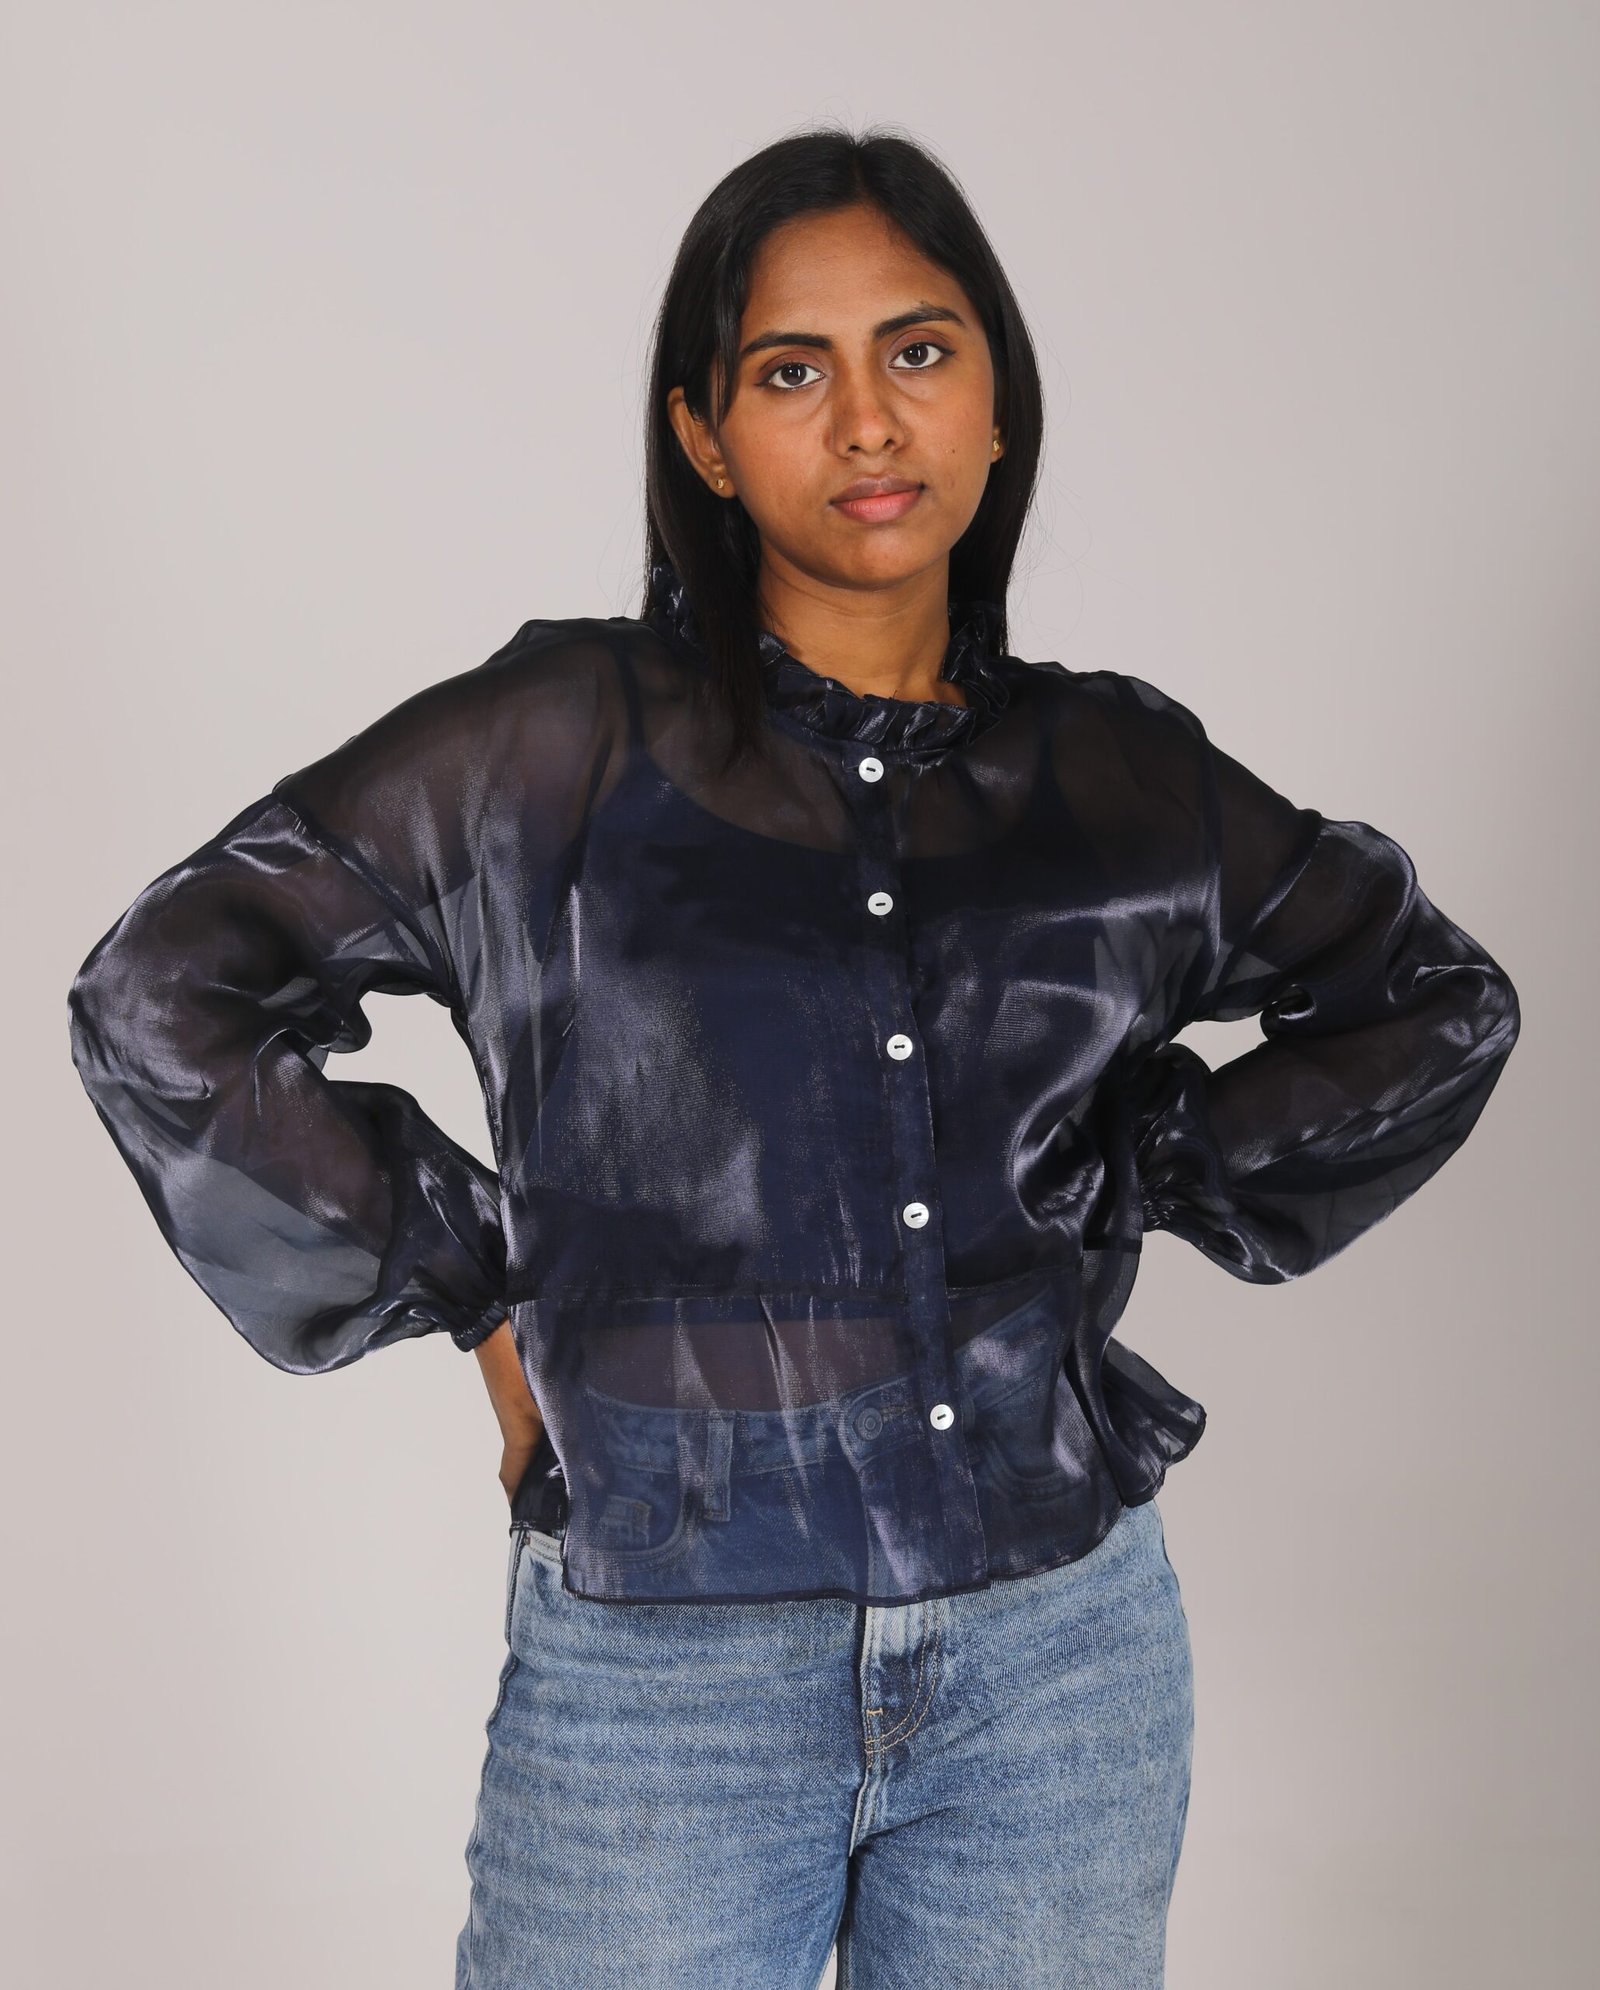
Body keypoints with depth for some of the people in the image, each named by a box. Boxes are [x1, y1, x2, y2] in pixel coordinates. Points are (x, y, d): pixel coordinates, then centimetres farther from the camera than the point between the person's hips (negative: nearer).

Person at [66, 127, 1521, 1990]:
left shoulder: (1118, 772, 4)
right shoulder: (562, 741, -5)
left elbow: (1435, 1001, 18)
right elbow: (158, 999, -3)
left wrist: (1147, 1177, 7)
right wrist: (482, 1293, -3)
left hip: (1064, 1657, 3)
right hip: (662, 1679, -2)